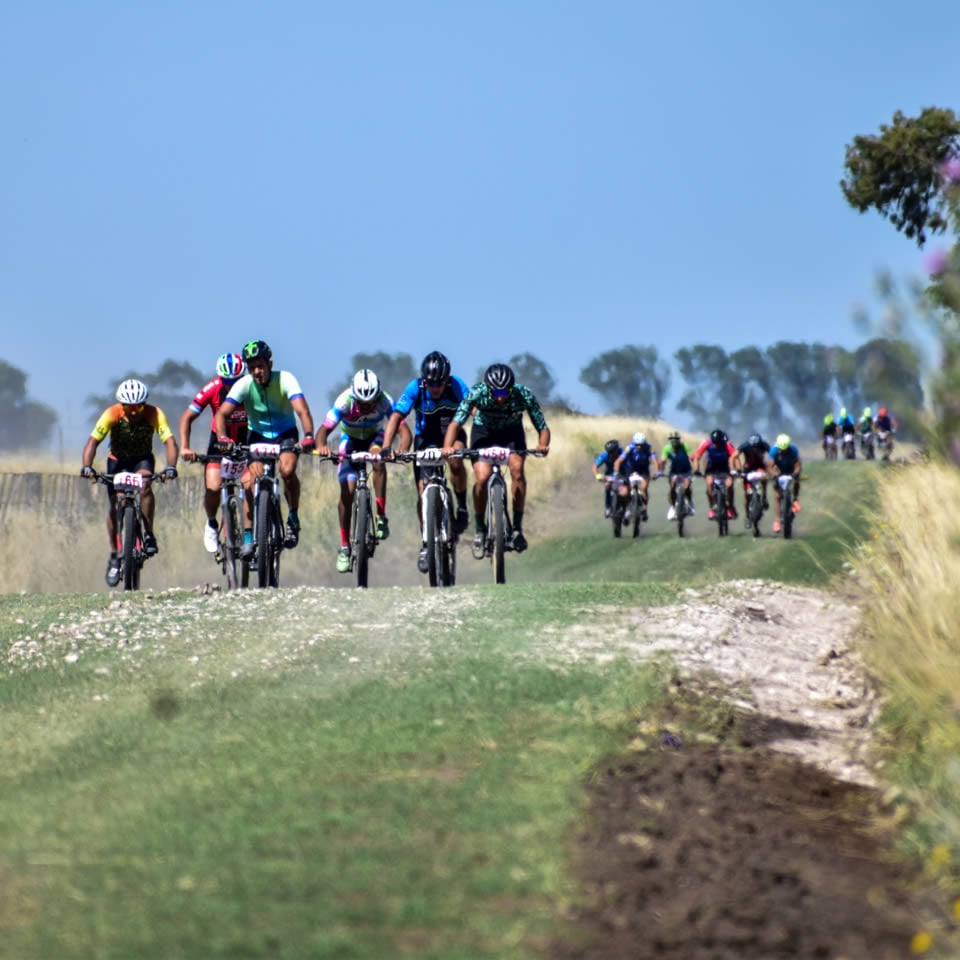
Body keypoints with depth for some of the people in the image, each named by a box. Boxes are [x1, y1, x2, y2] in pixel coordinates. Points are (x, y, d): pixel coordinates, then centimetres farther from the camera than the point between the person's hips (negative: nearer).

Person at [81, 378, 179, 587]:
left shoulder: (154, 414, -27)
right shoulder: (112, 414, -28)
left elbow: (169, 442, -35)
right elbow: (93, 441, -32)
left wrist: (171, 467, -52)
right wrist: (87, 466, -49)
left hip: (143, 459, -1)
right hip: (117, 460, 1)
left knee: (145, 485, -32)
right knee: (114, 505, -8)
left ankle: (149, 534, -19)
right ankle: (114, 556, 5)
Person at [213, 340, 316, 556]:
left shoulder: (285, 379, -24)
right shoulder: (244, 384, -19)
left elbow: (302, 410, -36)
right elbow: (221, 413, -27)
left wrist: (308, 436, -53)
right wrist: (222, 437, -46)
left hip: (286, 434, -2)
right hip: (258, 435, 2)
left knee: (287, 470, -30)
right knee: (250, 481, -18)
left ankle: (293, 518, -7)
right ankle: (248, 536, -11)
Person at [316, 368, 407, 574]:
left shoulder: (385, 401, -32)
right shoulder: (344, 402, -34)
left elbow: (404, 431, -37)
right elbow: (323, 430, -37)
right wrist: (321, 446, -60)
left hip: (374, 437, 0)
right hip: (350, 440, 0)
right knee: (347, 490, -13)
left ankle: (381, 517, -26)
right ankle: (344, 547, 0)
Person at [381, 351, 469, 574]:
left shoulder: (456, 386, -25)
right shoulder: (415, 388, -24)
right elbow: (396, 417, -29)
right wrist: (386, 447, -43)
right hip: (425, 438, 1)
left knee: (456, 461, -35)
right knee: (423, 491, -8)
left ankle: (462, 507, -10)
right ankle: (426, 543, 9)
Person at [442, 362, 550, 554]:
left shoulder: (524, 395, -31)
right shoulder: (477, 393, -32)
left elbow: (543, 428, -26)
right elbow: (455, 423, -35)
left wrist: (542, 445, -48)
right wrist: (447, 447, -53)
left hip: (512, 432, 0)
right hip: (483, 431, 0)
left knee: (517, 468, -26)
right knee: (482, 477, -21)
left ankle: (517, 527, -14)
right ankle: (480, 528, 2)